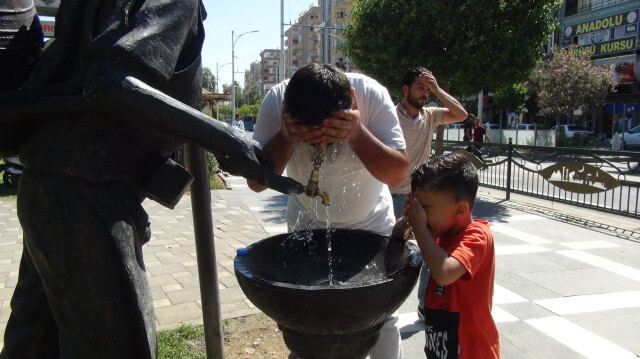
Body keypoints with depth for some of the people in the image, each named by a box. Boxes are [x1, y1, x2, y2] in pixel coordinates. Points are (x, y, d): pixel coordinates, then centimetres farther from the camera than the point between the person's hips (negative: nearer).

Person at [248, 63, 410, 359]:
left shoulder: (372, 95, -26)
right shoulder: (275, 102, -23)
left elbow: (398, 174, -23)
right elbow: (256, 182, -19)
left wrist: (358, 134, -39)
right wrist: (286, 138, -36)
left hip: (371, 223, 0)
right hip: (307, 223, 1)